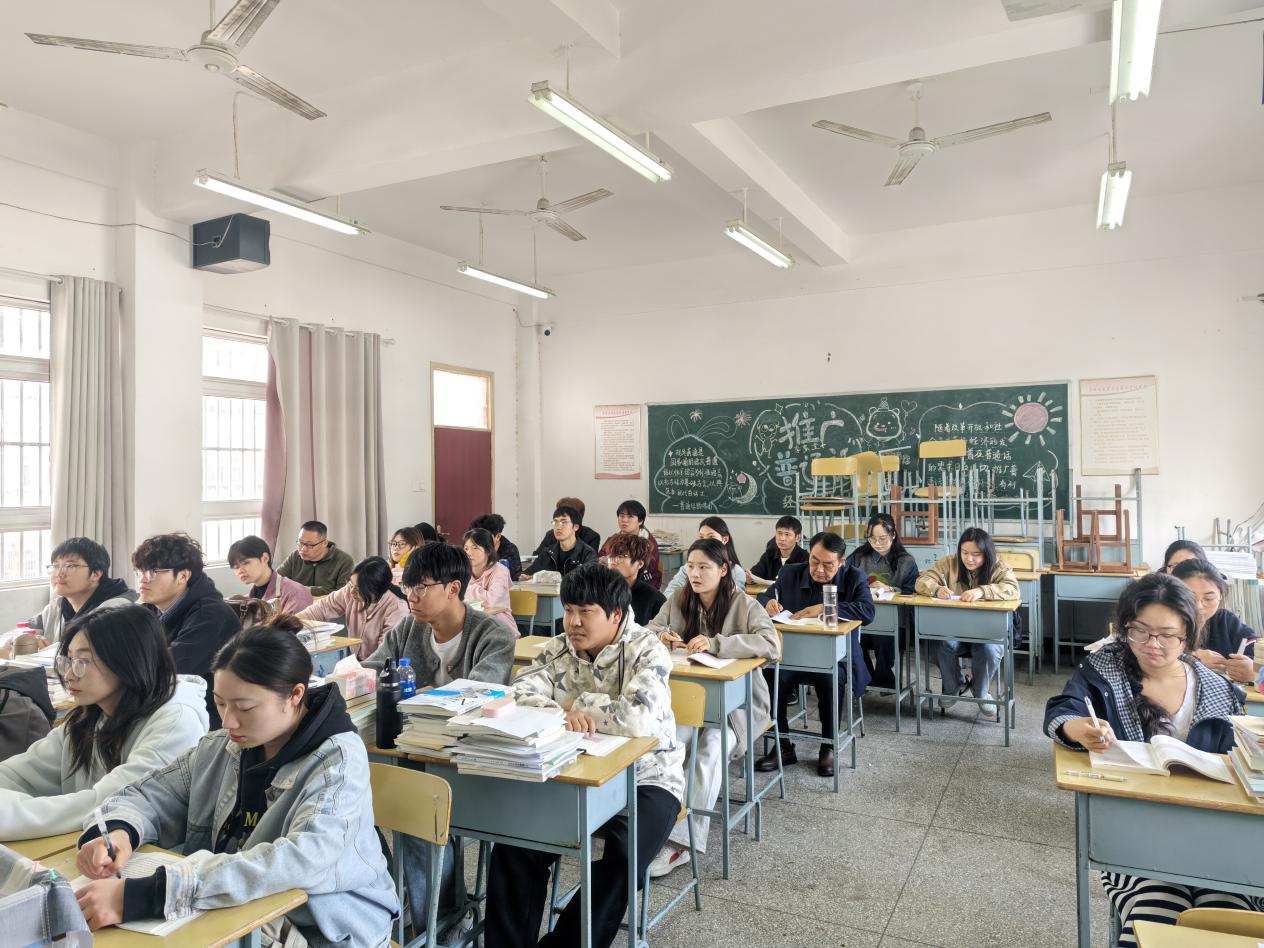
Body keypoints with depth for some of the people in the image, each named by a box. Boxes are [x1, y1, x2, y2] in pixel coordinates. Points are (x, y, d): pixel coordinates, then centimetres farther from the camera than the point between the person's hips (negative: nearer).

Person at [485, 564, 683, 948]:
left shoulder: (647, 651, -15)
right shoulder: (558, 649, 1)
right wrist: (561, 713, -31)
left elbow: (639, 718, -30)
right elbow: (521, 693, -10)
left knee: (621, 861, -26)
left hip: (646, 776, -4)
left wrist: (575, 704, -17)